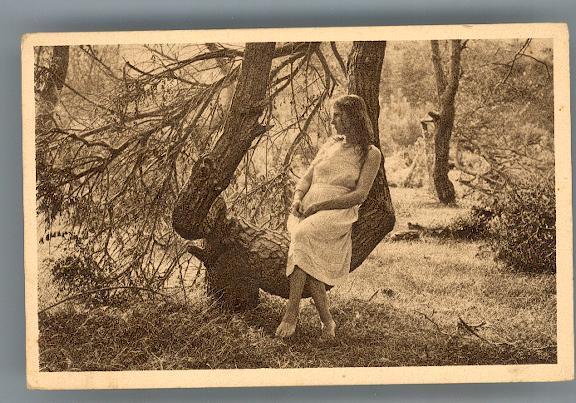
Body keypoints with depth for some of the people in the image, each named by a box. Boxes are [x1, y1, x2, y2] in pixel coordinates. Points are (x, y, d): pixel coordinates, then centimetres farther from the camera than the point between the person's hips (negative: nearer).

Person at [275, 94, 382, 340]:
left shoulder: (370, 154, 8)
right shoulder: (330, 144, 25)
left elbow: (360, 195, -4)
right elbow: (307, 178, 23)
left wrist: (320, 205, -13)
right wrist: (297, 199, 0)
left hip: (338, 212, -4)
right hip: (306, 210, 4)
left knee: (302, 235, -37)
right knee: (306, 256, -30)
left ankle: (292, 314, -35)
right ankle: (327, 321, -25)